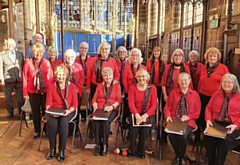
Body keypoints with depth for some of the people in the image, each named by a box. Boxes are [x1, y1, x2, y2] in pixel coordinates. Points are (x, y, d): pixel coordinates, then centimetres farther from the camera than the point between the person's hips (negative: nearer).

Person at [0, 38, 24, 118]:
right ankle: (10, 112, 22)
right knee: (8, 97, 8)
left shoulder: (20, 54, 8)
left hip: (19, 79, 1)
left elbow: (23, 66, 8)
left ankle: (21, 112, 19)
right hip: (8, 79, -1)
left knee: (20, 97, 6)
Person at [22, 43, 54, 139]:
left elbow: (51, 77, 3)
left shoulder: (46, 62, 1)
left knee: (46, 111, 6)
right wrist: (25, 92, -2)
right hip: (33, 91, 0)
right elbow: (24, 78, 0)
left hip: (46, 91, 0)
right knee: (35, 112, 10)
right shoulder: (28, 62, -2)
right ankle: (37, 131, 26)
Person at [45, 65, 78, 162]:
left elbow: (75, 104, -2)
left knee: (63, 122, -33)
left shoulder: (72, 87, -2)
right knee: (52, 122, -31)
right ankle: (52, 149, -9)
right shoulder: (52, 87, 1)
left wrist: (69, 111, -21)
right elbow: (48, 103, -1)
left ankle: (62, 150, -16)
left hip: (68, 111, -1)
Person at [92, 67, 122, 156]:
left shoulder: (117, 85, 9)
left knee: (105, 121, -33)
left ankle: (105, 144, -16)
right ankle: (98, 144, -18)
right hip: (99, 109, 2)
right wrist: (95, 108, -11)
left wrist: (112, 107, -18)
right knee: (95, 121, -30)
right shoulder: (99, 85, 18)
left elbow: (119, 100, 0)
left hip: (112, 110, -2)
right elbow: (94, 99, 9)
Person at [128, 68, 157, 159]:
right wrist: (137, 115, -23)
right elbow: (131, 103, -8)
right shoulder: (132, 87, 2)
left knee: (145, 129, -25)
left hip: (148, 115, 0)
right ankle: (131, 150, 0)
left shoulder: (152, 88, 0)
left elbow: (153, 105, -5)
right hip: (135, 114, 0)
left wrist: (145, 115, -20)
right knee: (134, 127, -26)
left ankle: (141, 151, 1)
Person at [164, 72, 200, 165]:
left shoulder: (195, 94, 5)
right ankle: (177, 156, 4)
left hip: (188, 121, -1)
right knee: (171, 135, -28)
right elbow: (167, 107, 7)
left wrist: (188, 117, -12)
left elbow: (197, 112, 5)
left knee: (182, 136, -30)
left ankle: (182, 157, 2)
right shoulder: (173, 92, 7)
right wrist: (168, 116, -13)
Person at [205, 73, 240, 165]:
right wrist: (208, 120, -5)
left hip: (232, 126, -2)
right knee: (209, 137, -26)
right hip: (216, 123, 3)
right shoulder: (216, 94, 14)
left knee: (225, 139, -31)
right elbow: (209, 108, 12)